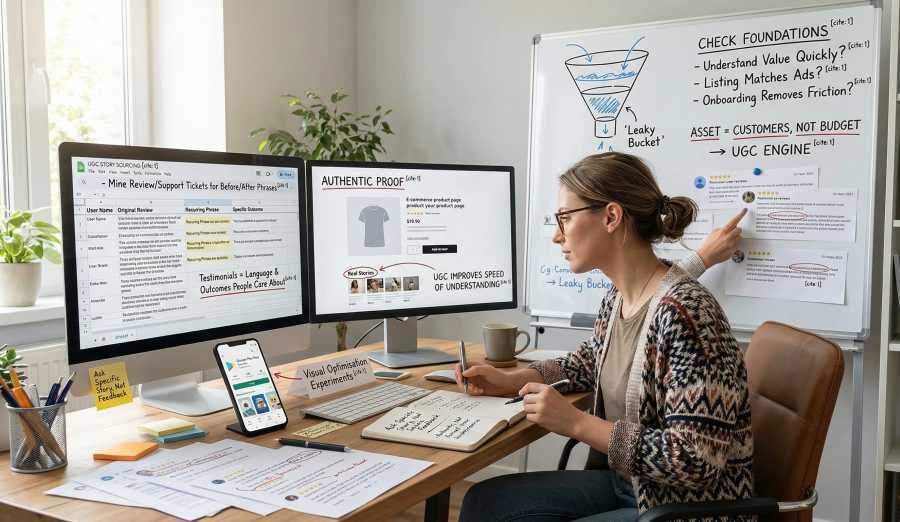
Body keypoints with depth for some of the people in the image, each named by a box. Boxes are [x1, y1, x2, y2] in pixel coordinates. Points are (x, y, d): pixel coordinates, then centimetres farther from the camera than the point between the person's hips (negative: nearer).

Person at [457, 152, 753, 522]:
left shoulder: (683, 314, -27)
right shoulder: (618, 296, 0)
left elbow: (697, 461, -28)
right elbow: (592, 361, 20)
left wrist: (576, 423, -26)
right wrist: (510, 380, 7)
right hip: (628, 484, 8)